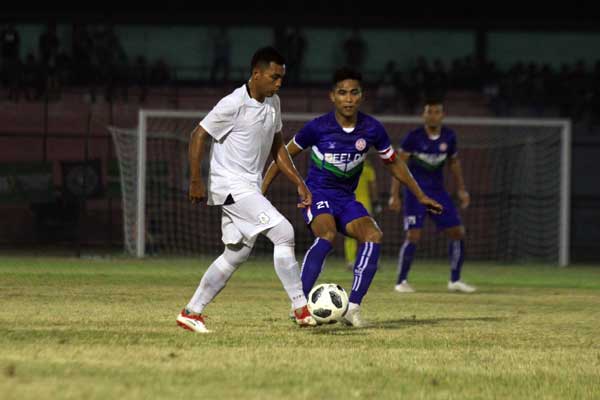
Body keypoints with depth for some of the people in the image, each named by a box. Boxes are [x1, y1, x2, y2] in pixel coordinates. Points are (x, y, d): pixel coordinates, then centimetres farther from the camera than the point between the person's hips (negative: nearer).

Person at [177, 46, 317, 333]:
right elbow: (198, 135, -14)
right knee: (283, 232, -17)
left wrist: (299, 182, 11)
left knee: (237, 253, 11)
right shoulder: (234, 104, -17)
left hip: (250, 187, 9)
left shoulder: (272, 103, 9)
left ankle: (191, 312, 17)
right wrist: (195, 181, -18)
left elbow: (277, 146, 18)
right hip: (231, 184, -9)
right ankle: (301, 309, -14)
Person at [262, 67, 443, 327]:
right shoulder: (318, 127, -13)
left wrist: (420, 196, 14)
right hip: (317, 195, -4)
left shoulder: (372, 129, -4)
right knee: (327, 236, -34)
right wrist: (261, 190, 2)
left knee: (373, 236, -24)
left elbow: (393, 163, 12)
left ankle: (352, 308, -22)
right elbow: (285, 155, 2)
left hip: (346, 199, 4)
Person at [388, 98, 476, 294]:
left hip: (438, 190, 5)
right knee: (413, 236, -14)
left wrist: (461, 189, 14)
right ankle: (401, 281, 0)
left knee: (457, 232, 0)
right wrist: (394, 195, -14)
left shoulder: (449, 136, 1)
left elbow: (454, 162, 16)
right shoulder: (414, 136, -12)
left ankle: (455, 280, 13)